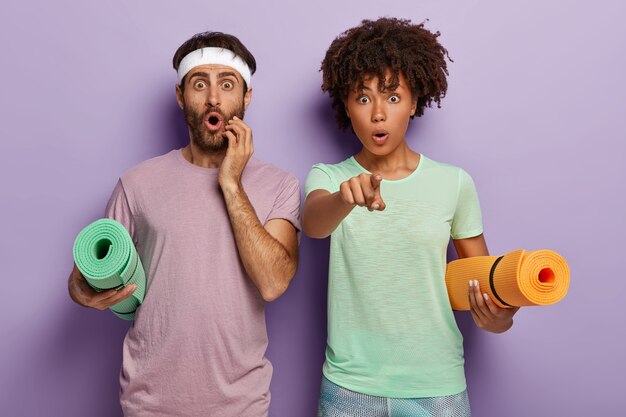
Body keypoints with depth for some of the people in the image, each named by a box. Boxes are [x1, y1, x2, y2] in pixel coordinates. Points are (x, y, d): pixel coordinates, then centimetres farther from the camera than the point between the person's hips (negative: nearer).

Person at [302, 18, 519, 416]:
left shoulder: (455, 183, -4)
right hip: (349, 385, 0)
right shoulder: (327, 177, -4)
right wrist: (346, 198, -46)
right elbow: (312, 223, -26)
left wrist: (498, 317, -15)